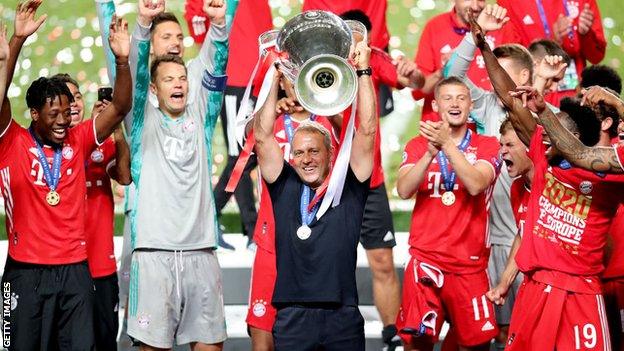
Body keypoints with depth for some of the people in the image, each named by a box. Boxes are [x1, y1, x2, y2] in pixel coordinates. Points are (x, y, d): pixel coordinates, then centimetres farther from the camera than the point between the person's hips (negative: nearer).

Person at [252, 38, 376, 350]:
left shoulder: (349, 188, 8)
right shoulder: (285, 187, 10)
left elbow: (367, 132, 2)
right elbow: (262, 137, 5)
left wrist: (363, 72, 1)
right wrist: (275, 79, 2)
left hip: (343, 316, 0)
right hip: (292, 316, 1)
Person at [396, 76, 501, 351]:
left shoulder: (487, 146, 4)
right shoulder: (417, 145, 9)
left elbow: (476, 185, -15)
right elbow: (404, 190, -7)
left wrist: (448, 144, -22)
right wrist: (430, 152, -21)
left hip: (470, 263, 0)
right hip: (425, 258, 0)